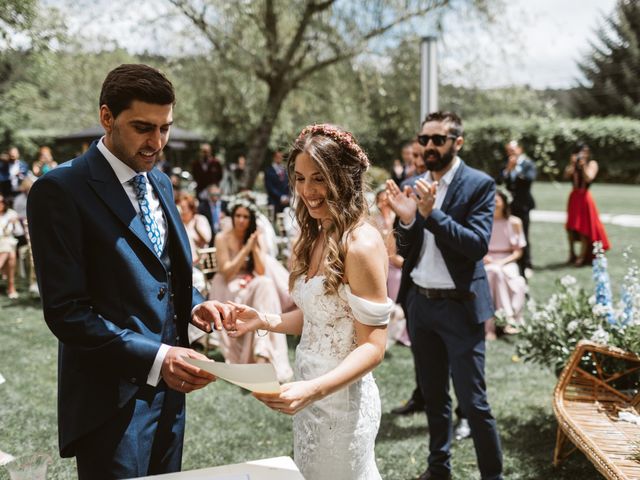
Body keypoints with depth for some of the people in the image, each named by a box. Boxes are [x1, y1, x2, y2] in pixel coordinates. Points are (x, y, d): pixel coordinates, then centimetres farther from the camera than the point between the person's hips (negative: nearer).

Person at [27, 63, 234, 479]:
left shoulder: (160, 183, 10)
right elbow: (66, 311, -18)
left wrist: (193, 306, -2)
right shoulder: (61, 190, -14)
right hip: (113, 398, -7)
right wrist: (155, 357, -24)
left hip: (169, 389, 7)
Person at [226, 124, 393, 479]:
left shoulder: (362, 243, -19)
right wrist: (265, 321, -3)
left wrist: (313, 390, -32)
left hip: (342, 399, -8)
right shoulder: (314, 238, 6)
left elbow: (372, 346, -20)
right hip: (309, 392, 8)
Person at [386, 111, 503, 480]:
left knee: (473, 402, -2)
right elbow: (406, 251, 6)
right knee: (433, 395, 18)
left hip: (459, 306, -5)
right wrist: (407, 219, -14)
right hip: (419, 302, 5)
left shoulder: (479, 184, -9)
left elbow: (478, 245, -19)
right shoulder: (412, 187, 6)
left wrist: (432, 212, -26)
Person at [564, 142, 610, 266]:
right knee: (571, 227, 6)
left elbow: (589, 178, -15)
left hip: (584, 197, -4)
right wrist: (573, 163, -15)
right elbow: (566, 175, -7)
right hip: (574, 197, 4)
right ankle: (572, 253, 18)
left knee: (584, 228, -3)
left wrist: (583, 165, -20)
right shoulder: (573, 164, 9)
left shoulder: (592, 163, -1)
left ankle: (582, 256, -1)